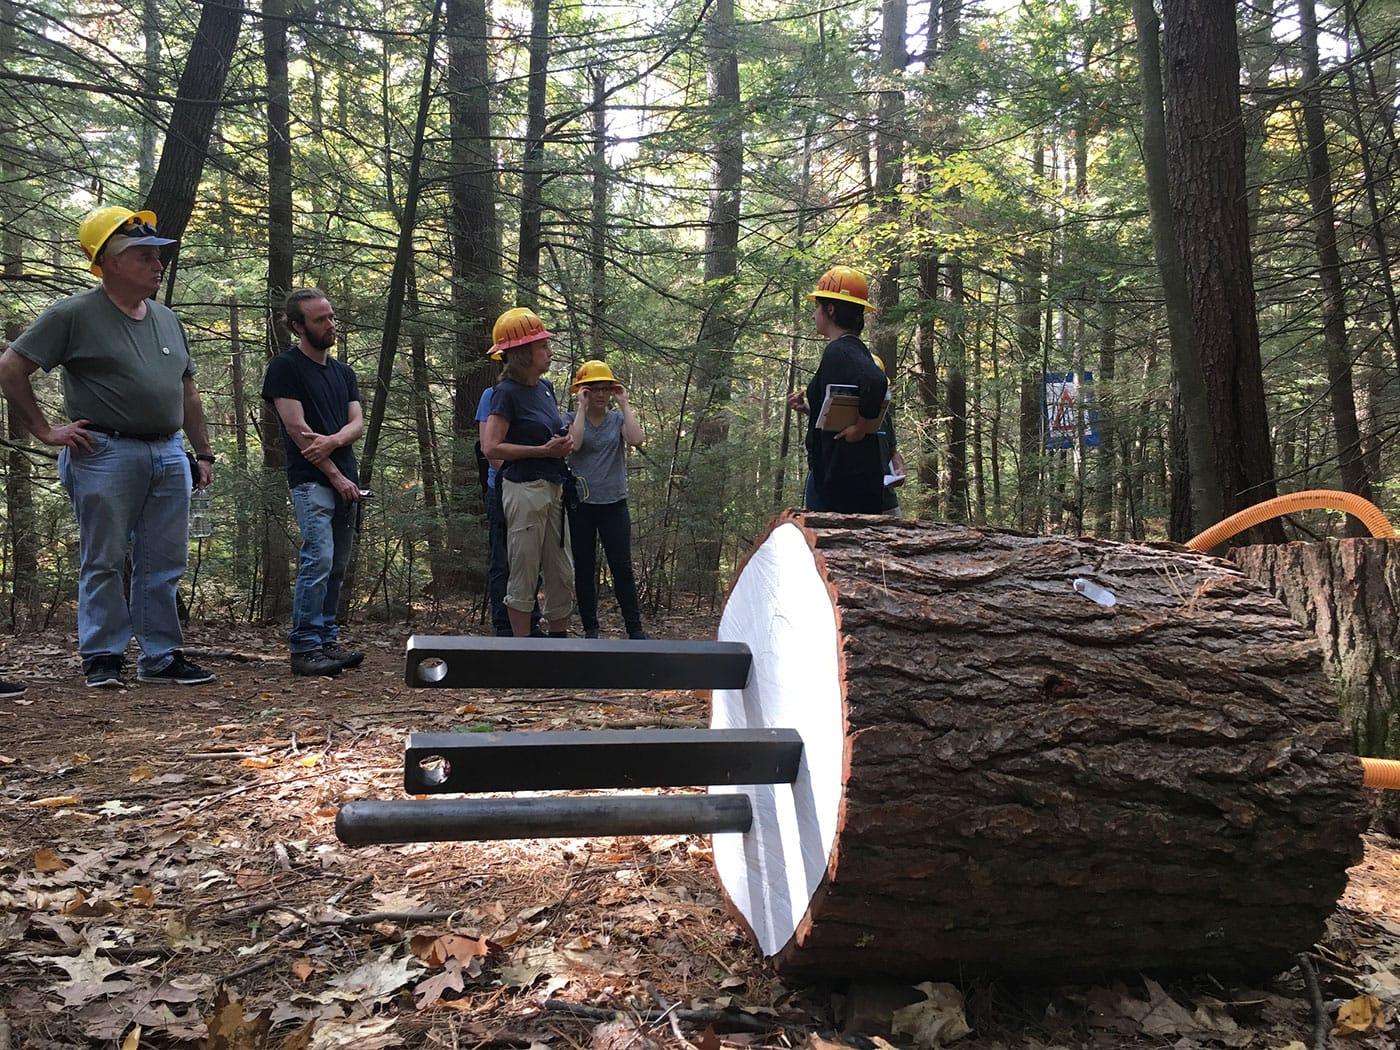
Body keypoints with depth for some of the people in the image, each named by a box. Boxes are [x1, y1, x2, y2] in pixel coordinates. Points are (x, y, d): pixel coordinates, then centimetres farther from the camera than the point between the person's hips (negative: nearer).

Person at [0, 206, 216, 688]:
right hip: (106, 455, -6)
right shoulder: (74, 314, -4)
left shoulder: (166, 319, 15)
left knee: (164, 566, 7)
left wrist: (203, 453, 16)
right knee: (105, 563, 1)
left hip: (169, 455, 6)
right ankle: (102, 660, 11)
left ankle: (161, 657, 16)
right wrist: (45, 430, -5)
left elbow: (187, 392, 21)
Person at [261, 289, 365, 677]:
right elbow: (296, 428, -9)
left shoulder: (344, 372, 18)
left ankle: (327, 641, 14)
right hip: (311, 481, -7)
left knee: (337, 567, 7)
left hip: (346, 480, 7)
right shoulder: (285, 367, -2)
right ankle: (304, 648, -11)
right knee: (318, 559, -16)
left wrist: (332, 441, -14)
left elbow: (357, 423, 9)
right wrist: (337, 476, -10)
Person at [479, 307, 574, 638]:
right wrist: (544, 450, -18)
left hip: (553, 487, 8)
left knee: (563, 575, 12)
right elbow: (491, 448, -16)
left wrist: (563, 443, 3)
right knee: (524, 577, 0)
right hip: (524, 489, -8)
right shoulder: (507, 392, -10)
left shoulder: (545, 387, 12)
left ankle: (559, 641, 23)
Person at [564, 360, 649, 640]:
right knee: (584, 570, 5)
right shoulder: (572, 419, 3)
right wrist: (582, 407, -12)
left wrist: (624, 404, -9)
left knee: (622, 567, -2)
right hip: (580, 504, 0)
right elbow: (574, 444, -18)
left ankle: (634, 627, 4)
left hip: (614, 504, 0)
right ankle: (590, 628, 15)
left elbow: (636, 439, -14)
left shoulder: (619, 419, 7)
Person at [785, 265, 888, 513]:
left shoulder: (838, 352, -14)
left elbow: (875, 383, -34)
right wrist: (808, 408, 12)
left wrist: (859, 429, -22)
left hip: (836, 479, -10)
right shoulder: (855, 350, 17)